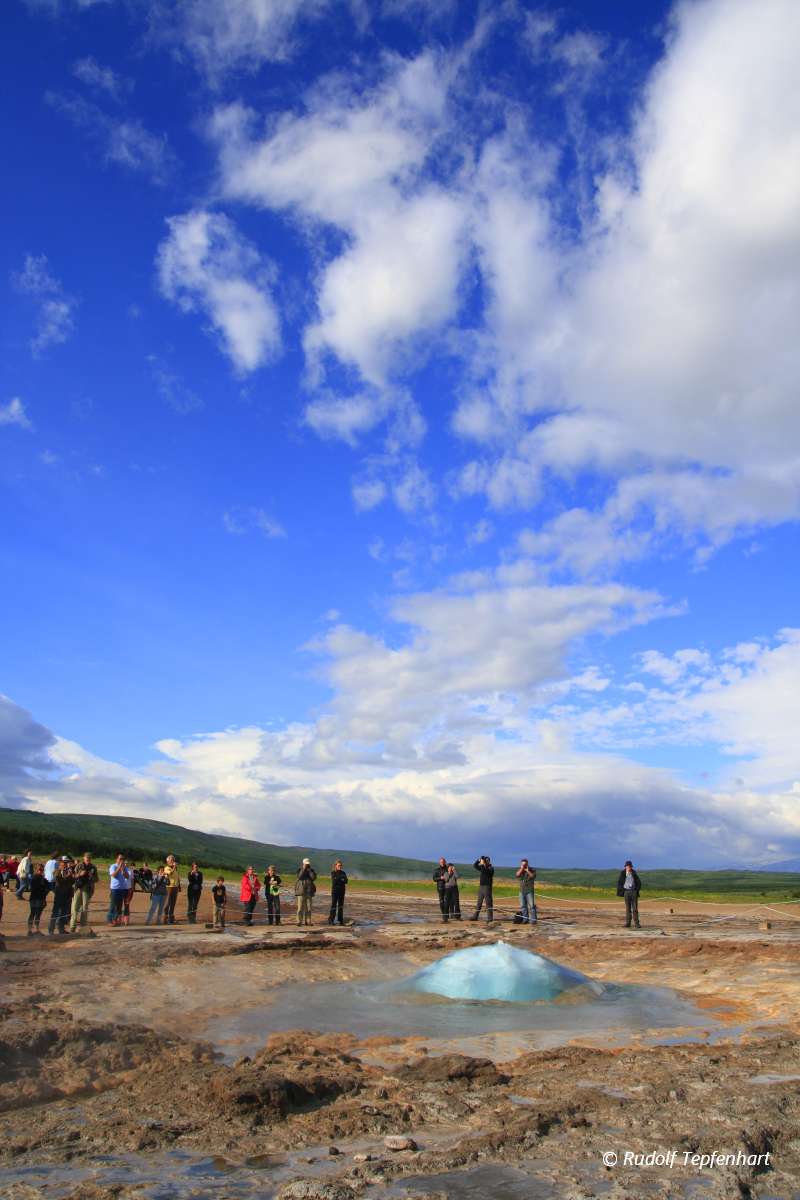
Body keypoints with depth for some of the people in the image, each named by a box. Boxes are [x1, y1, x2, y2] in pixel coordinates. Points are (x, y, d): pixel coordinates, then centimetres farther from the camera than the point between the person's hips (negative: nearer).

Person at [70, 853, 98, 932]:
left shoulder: (93, 867, 6)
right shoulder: (79, 866, 5)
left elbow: (96, 880, 10)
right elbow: (74, 876, 3)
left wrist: (92, 877, -11)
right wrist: (80, 874, -15)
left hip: (87, 889, 0)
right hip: (78, 888, 0)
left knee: (85, 908, 1)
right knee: (75, 907, -6)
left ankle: (83, 927, 8)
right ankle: (72, 927, 0)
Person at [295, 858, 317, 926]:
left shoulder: (311, 870, 11)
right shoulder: (299, 870, 4)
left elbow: (314, 877, -7)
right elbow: (299, 877, -15)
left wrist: (309, 870, -9)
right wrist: (303, 869, -14)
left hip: (309, 892, 3)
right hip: (301, 891, -3)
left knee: (308, 908, 1)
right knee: (300, 907, -8)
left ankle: (307, 921, 5)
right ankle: (299, 921, -6)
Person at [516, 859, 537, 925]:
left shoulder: (532, 870, -4)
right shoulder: (520, 870, 6)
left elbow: (533, 876, -20)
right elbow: (517, 875, -13)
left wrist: (527, 871, -22)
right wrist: (521, 869, -18)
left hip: (529, 891, -4)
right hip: (522, 891, 4)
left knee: (531, 906, -8)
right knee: (523, 906, 4)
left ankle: (533, 920, -6)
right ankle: (525, 919, 10)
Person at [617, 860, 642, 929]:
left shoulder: (634, 874, 4)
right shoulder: (623, 874, 1)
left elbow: (639, 882, 9)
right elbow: (619, 883, 7)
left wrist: (637, 890, 0)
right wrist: (622, 891, 0)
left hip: (634, 892, 0)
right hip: (626, 892, 0)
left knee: (635, 908, -3)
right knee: (628, 908, 2)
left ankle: (636, 924, -4)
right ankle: (627, 923, 4)